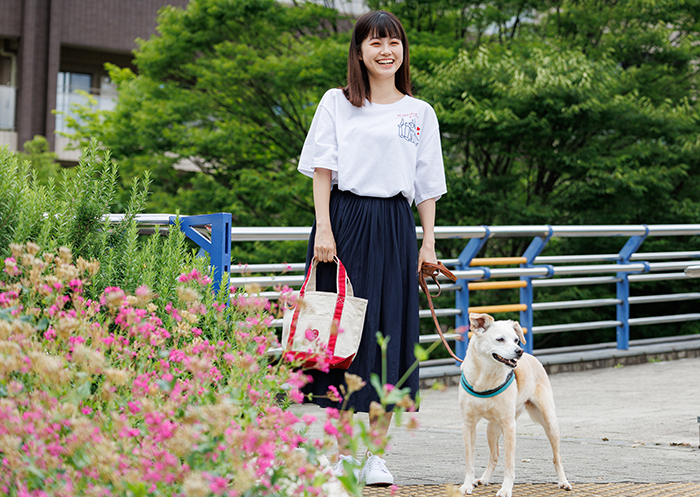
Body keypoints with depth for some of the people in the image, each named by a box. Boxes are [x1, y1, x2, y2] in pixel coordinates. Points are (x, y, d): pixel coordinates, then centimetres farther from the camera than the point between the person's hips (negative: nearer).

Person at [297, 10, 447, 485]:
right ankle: (340, 453, 6)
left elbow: (428, 186, 13)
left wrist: (428, 243, 6)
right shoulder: (337, 103, 7)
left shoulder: (420, 113, 13)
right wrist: (323, 230, -9)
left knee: (391, 333, 0)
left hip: (395, 227, 2)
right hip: (344, 221, -2)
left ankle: (375, 454, 8)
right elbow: (322, 171, 1)